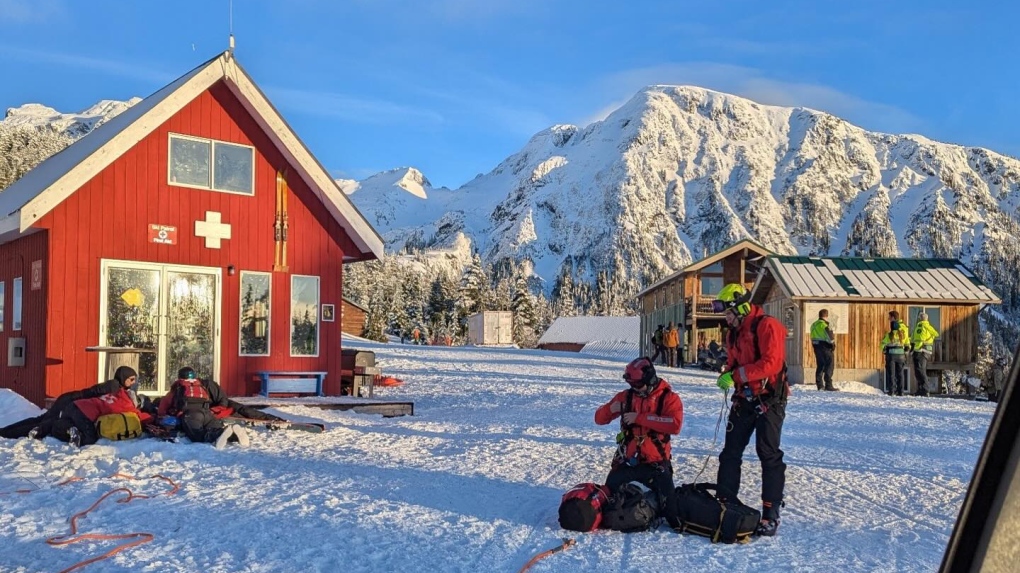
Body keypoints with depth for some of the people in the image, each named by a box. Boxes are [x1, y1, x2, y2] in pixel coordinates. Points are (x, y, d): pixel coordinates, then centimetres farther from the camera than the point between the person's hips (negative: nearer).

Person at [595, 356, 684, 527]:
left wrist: (640, 418, -25)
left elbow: (675, 425, -23)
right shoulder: (626, 396, 6)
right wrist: (611, 408, -16)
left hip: (655, 463, -3)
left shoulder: (669, 398, -4)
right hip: (626, 462, 3)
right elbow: (599, 419, 8)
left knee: (669, 501, -13)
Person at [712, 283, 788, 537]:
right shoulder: (734, 333, 13)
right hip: (744, 399, 8)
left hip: (769, 399, -8)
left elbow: (771, 363, -24)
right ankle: (724, 503, 16)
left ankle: (771, 514, 2)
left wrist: (736, 375, -25)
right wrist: (726, 376, -5)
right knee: (730, 452, 7)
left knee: (769, 455, -5)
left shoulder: (767, 326, -14)